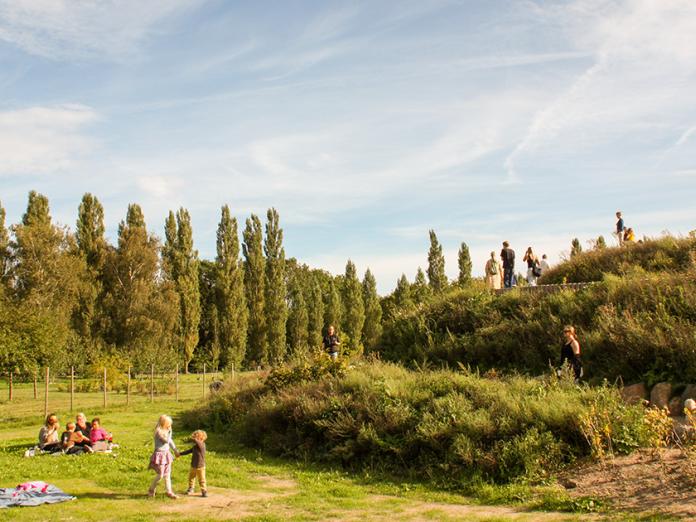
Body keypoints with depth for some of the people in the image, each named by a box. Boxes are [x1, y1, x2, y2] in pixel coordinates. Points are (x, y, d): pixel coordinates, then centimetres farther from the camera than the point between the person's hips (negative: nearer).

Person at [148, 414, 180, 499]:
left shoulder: (165, 431, 6)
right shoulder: (158, 432, -20)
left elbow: (170, 441, 20)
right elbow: (167, 440, -24)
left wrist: (175, 450, 26)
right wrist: (170, 431, -15)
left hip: (166, 454, 8)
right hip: (160, 454, -8)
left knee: (167, 475, 9)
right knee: (160, 475, -3)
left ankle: (169, 492, 13)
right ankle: (151, 490, 17)